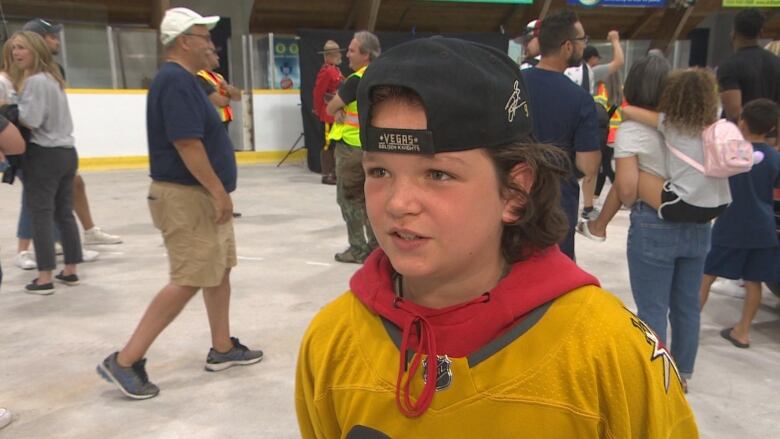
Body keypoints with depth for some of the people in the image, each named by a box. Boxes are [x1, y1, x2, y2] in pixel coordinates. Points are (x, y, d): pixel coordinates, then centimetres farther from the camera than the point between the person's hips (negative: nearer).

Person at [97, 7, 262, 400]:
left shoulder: (184, 80, 16)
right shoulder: (176, 80, -17)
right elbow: (187, 143, -25)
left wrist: (217, 192, 21)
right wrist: (219, 191, -21)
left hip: (201, 195, 11)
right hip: (186, 197, -11)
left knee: (219, 270, 15)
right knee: (188, 281, -9)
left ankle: (222, 349, 27)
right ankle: (125, 361, -1)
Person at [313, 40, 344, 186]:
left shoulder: (336, 70, 16)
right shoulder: (326, 71, -14)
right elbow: (317, 93, -17)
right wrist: (319, 112, -12)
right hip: (329, 114, -10)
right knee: (329, 144, -5)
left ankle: (334, 173, 22)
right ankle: (327, 175, 0)